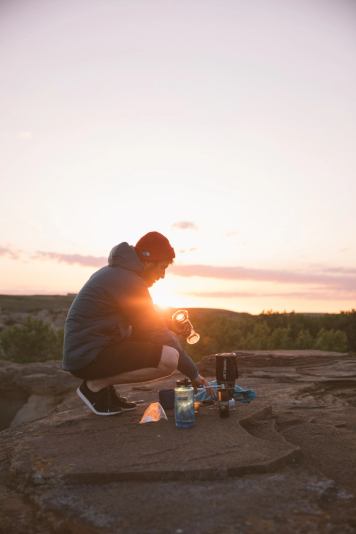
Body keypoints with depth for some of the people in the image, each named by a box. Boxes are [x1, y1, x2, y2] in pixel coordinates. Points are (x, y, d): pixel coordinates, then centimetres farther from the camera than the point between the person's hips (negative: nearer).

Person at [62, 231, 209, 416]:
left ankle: (106, 388, 9)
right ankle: (96, 385, -6)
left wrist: (170, 327, 4)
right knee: (170, 358, -22)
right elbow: (156, 333, -15)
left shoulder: (118, 272, 12)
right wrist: (193, 373, -6)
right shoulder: (129, 281, -18)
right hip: (89, 356, -10)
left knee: (167, 337, 13)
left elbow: (144, 324, 20)